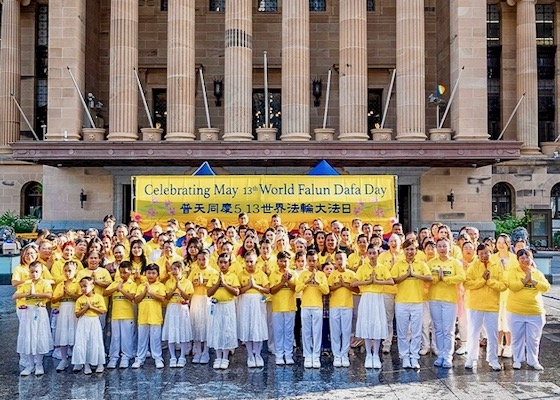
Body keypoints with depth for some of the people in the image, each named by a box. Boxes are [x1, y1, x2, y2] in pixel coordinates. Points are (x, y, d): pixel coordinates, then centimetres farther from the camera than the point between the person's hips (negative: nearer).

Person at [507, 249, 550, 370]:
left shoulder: (537, 273, 8)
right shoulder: (514, 272, -2)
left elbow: (546, 287, -4)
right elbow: (512, 286, -17)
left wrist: (533, 280, -14)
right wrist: (526, 279, -17)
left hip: (535, 312, 2)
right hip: (516, 312, -2)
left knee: (533, 338, 8)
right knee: (517, 337, 7)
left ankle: (533, 361, 22)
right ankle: (518, 360, 21)